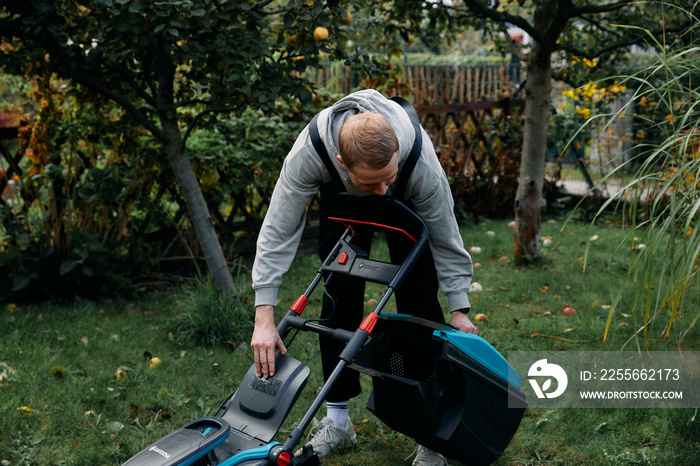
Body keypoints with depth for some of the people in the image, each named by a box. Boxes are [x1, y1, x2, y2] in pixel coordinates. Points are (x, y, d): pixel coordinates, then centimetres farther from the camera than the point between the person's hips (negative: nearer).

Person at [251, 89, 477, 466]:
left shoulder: (421, 159, -42)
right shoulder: (309, 151, -43)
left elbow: (444, 234, -25)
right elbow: (278, 231, -36)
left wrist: (459, 310, -18)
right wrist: (264, 317, -40)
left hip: (408, 200, -1)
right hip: (340, 195, 1)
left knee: (418, 298, -9)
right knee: (340, 296, -4)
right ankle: (337, 420, 9)